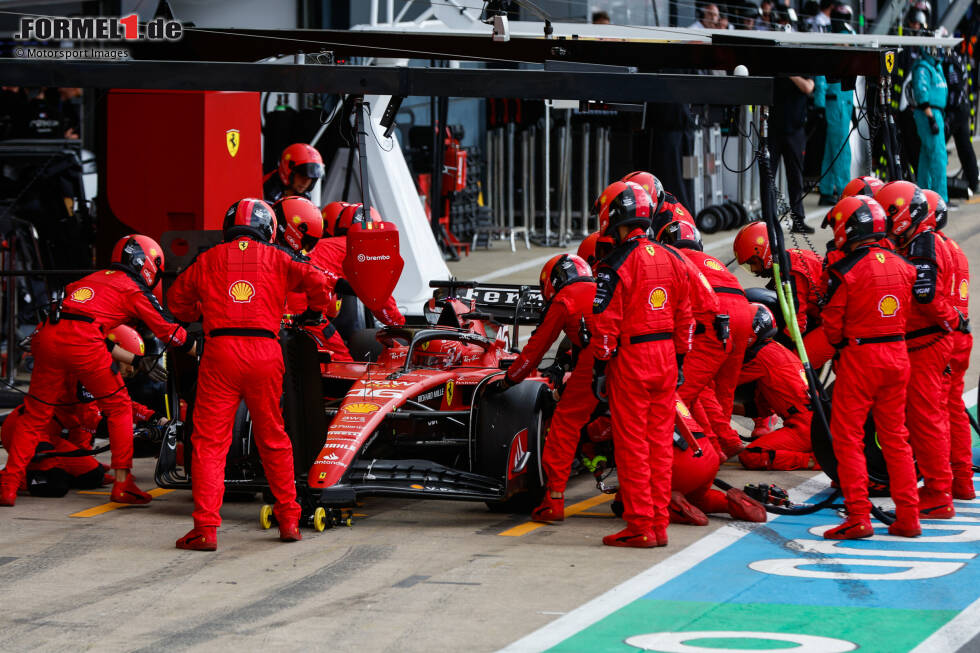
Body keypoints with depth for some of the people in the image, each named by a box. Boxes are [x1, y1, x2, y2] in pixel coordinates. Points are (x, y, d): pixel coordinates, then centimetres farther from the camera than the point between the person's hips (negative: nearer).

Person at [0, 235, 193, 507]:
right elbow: (169, 330, 15)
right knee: (118, 408, 12)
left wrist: (134, 360, 38)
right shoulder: (133, 289, 14)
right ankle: (122, 484, 10)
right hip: (83, 342, -6)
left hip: (48, 337, 6)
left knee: (36, 414, 12)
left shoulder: (93, 279, 33)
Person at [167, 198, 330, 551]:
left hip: (220, 351, -1)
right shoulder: (277, 258, 12)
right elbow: (316, 280, 1)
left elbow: (177, 299, 25)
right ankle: (288, 519, 22)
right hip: (265, 352, 1)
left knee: (210, 442, 0)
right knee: (273, 439, 15)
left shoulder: (207, 260, 14)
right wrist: (315, 311, 20)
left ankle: (206, 528, -9)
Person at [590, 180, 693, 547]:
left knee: (632, 446, 0)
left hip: (630, 360, -6)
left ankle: (640, 526, 0)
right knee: (660, 442, 10)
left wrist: (600, 368, -7)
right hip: (665, 356, 6)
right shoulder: (671, 260, 8)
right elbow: (685, 317, 13)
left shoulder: (616, 266, -13)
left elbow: (606, 324, -14)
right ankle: (660, 525, 13)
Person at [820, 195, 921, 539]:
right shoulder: (902, 266, 4)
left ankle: (858, 517, -4)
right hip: (897, 354, 6)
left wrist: (841, 344, 12)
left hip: (860, 356, -6)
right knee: (895, 437, 13)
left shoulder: (846, 271, -14)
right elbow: (906, 313, 12)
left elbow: (832, 323, -7)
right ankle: (908, 517, 13)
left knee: (847, 437, 1)